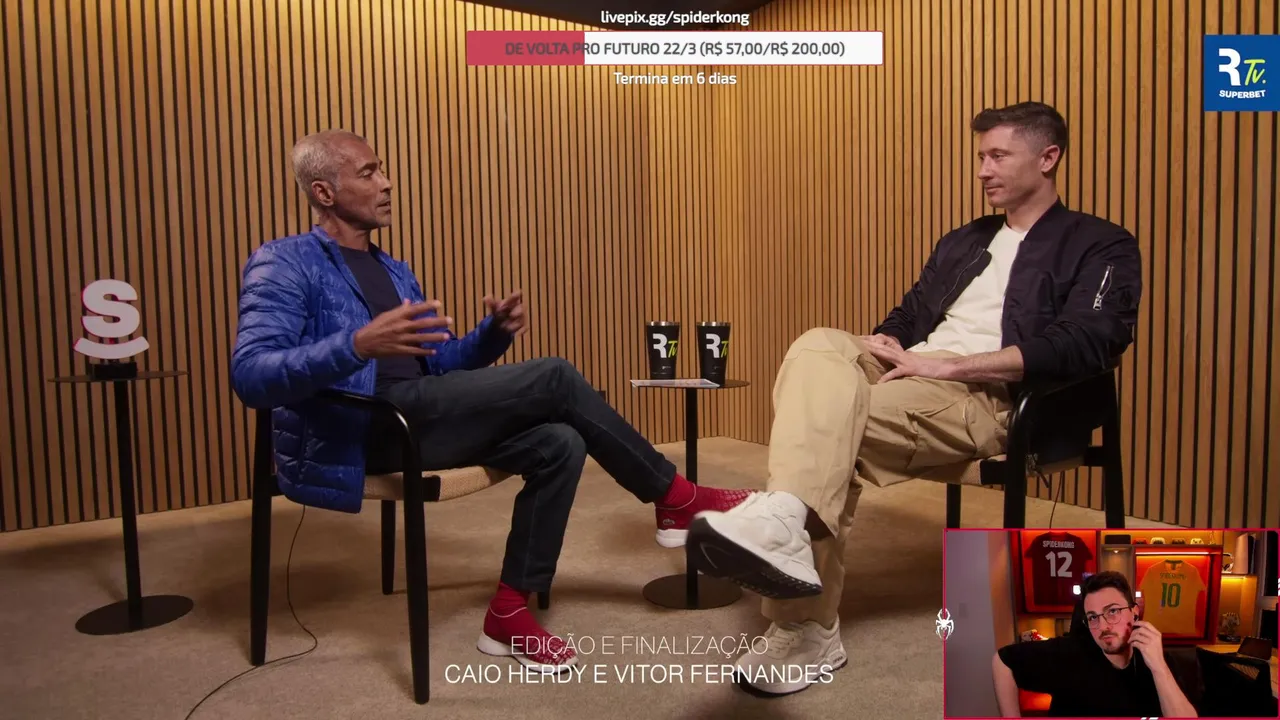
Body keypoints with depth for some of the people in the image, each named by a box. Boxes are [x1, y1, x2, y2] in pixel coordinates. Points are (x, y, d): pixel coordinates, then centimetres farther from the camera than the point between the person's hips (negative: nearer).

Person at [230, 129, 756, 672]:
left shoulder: (393, 271, 23)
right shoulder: (284, 263, -2)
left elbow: (442, 363, 22)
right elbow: (250, 375, -17)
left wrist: (494, 332, 0)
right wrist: (360, 344, -33)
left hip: (409, 420, 8)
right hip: (349, 437, -8)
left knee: (558, 444, -15)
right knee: (553, 378, -15)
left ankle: (510, 612, -6)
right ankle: (675, 497, 0)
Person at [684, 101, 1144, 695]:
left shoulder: (1101, 247, 8)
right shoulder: (962, 243, 31)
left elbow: (1084, 345, -9)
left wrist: (947, 365, -17)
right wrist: (887, 342, 0)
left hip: (992, 397, -6)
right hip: (912, 372, 6)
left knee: (830, 420, -31)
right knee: (820, 347, -29)